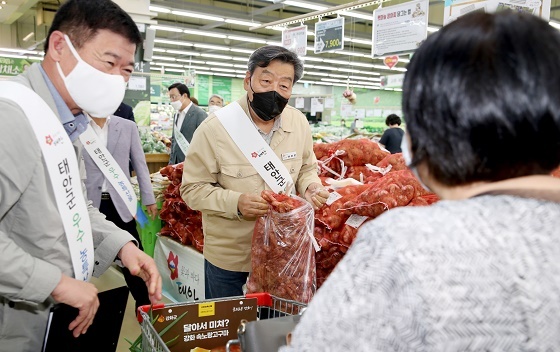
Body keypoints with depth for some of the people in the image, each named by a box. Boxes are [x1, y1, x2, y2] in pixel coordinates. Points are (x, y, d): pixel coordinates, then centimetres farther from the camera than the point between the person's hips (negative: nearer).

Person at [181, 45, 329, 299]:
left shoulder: (299, 122, -5)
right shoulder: (215, 128, -17)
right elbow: (193, 189, -14)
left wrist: (310, 186, -12)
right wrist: (235, 203, -30)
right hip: (228, 257, -3)